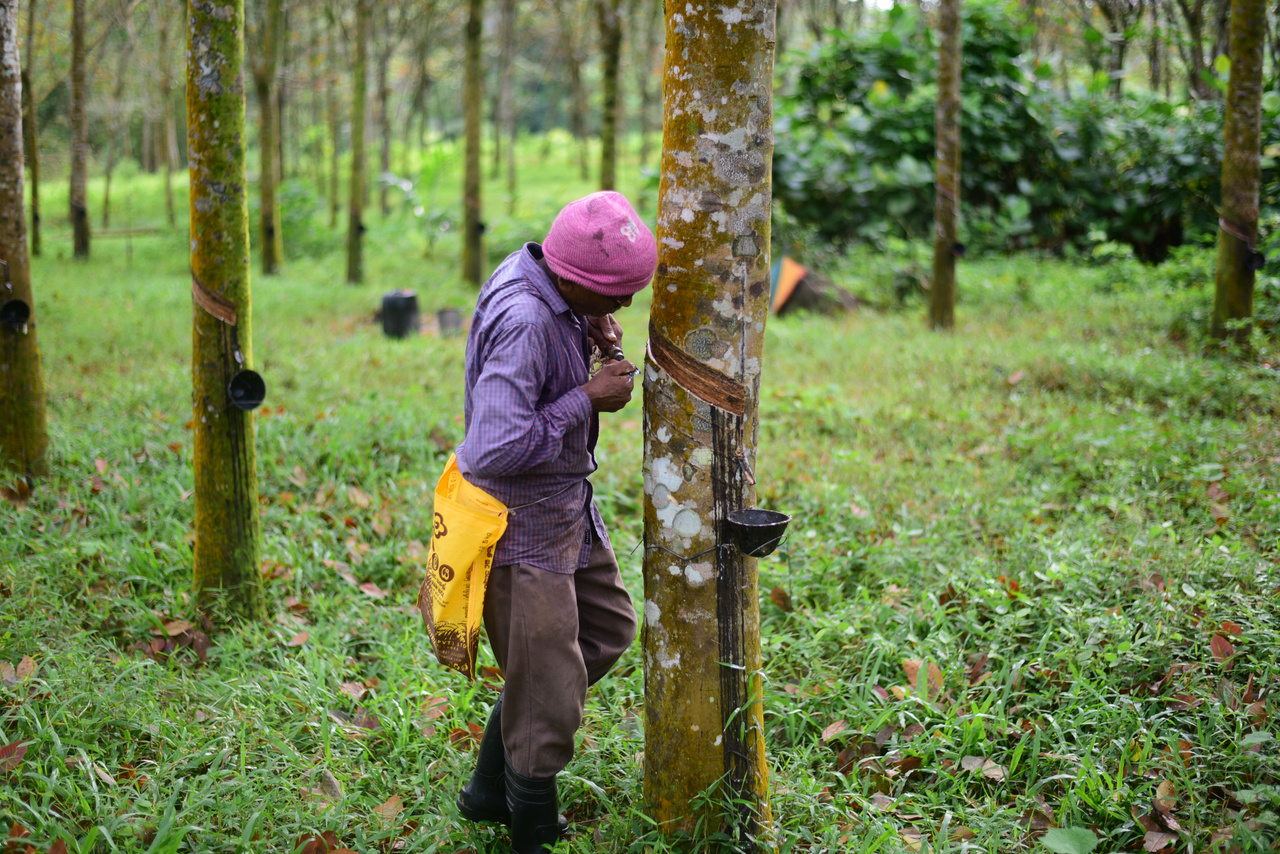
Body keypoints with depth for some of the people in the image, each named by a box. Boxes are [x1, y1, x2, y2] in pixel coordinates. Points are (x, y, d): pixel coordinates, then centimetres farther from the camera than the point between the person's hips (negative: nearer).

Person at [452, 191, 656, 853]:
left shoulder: (541, 277, -1)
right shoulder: (523, 321, -30)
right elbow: (500, 449, -34)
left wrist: (591, 339, -5)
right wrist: (588, 399, -24)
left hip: (565, 502, 10)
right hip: (520, 522, -10)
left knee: (607, 629, 22)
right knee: (548, 693, 1)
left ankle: (491, 786, 30)